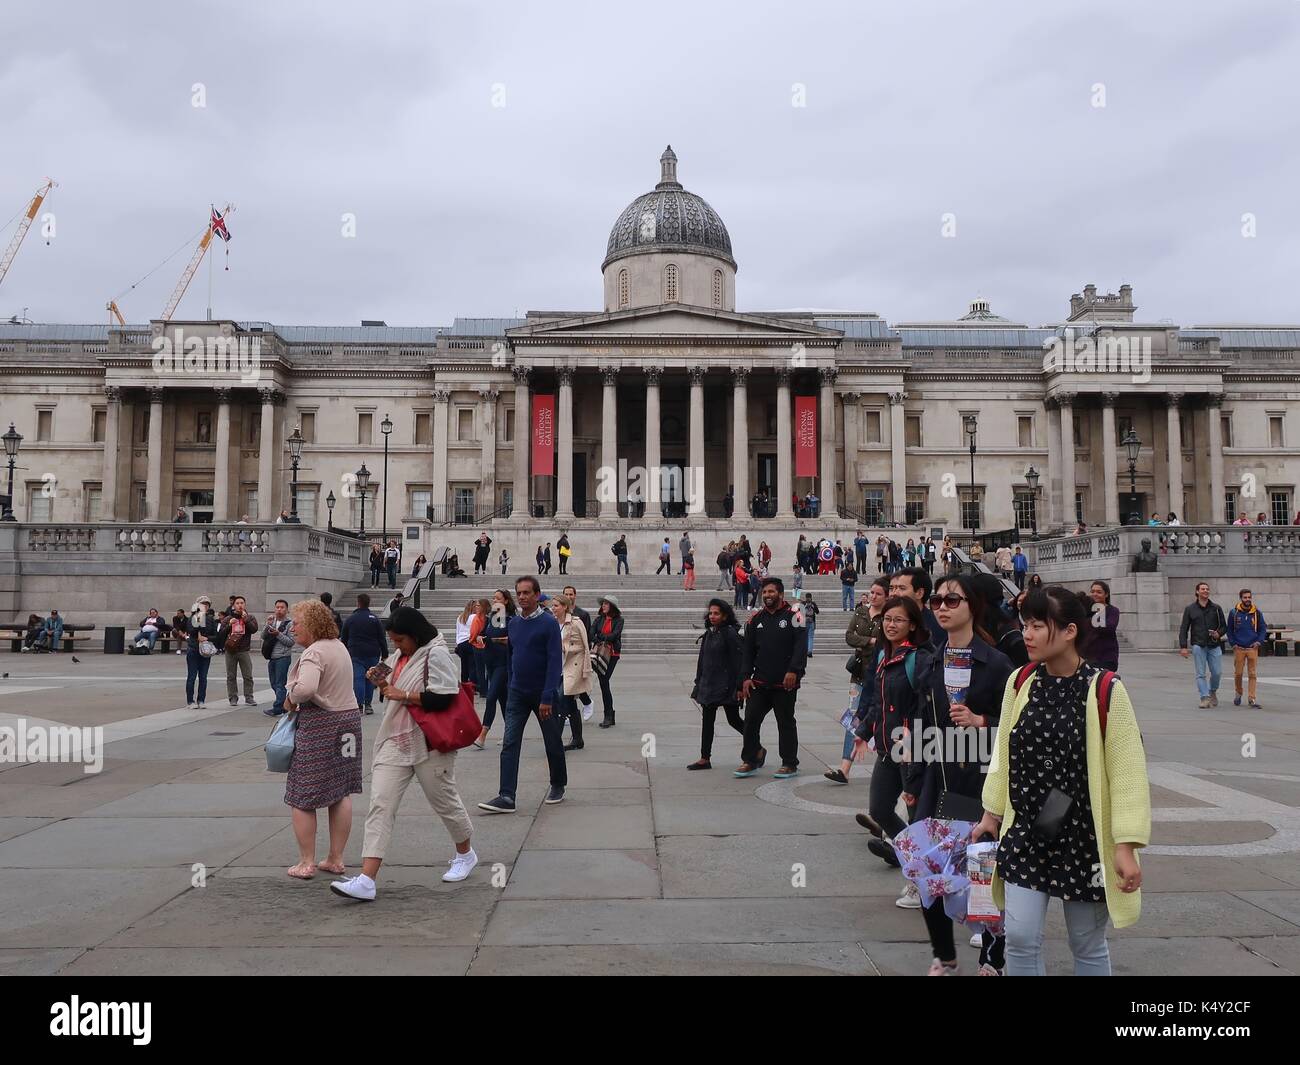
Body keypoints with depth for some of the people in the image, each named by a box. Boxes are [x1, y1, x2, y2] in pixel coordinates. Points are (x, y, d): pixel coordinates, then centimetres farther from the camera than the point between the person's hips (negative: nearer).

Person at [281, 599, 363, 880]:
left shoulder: (314, 652, -18)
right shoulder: (339, 646, 11)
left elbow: (306, 688, -34)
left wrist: (290, 697, -14)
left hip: (320, 724, -9)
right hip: (349, 718, 9)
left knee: (302, 797, 5)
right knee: (342, 793, 12)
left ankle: (306, 863, 10)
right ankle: (336, 859, 20)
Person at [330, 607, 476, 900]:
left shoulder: (436, 654, -14)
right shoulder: (397, 656, 13)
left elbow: (443, 697, -24)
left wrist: (403, 695, -18)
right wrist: (382, 683, 2)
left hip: (428, 743, -7)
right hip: (395, 741, 7)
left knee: (444, 799, 10)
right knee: (380, 803, -6)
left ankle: (465, 854, 37)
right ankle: (366, 879, -10)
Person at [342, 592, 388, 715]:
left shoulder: (350, 619, 3)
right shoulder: (375, 619, 1)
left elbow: (343, 639, 11)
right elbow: (382, 639, -1)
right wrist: (384, 655, 4)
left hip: (355, 654, 0)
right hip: (372, 654, 1)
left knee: (358, 679, -2)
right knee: (370, 678, 9)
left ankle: (359, 705, -8)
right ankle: (368, 704, 12)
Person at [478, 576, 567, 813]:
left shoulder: (549, 623, -14)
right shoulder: (512, 623, 5)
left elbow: (555, 661, -17)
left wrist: (547, 698, -21)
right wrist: (512, 685, 15)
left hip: (542, 693, -5)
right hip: (517, 693, 5)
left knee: (552, 742, 11)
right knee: (510, 744, -5)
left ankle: (558, 786, 30)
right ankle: (506, 797, -7)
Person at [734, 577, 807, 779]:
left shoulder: (792, 616, -5)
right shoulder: (756, 619, 9)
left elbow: (801, 646, -11)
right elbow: (748, 651, 11)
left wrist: (793, 671, -20)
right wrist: (745, 677, 3)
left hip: (785, 684, -4)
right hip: (759, 683, 4)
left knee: (786, 723, 6)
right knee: (750, 720, 2)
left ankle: (790, 764, 17)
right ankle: (750, 760, 15)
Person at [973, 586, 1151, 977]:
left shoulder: (1104, 690, -14)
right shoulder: (1020, 683, -2)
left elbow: (1126, 771, -12)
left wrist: (1125, 846, -14)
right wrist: (991, 813, 14)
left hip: (1084, 838, -3)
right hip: (1026, 832, 3)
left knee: (1088, 945, 12)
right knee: (1020, 937, 0)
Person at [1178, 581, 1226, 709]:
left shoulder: (1216, 608, 8)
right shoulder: (1190, 609, 4)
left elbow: (1224, 625, 13)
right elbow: (1183, 629, 3)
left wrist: (1219, 633, -10)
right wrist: (1183, 646, -5)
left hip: (1214, 645, 1)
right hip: (1198, 645, -1)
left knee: (1217, 672, 1)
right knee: (1201, 674, -4)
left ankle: (1213, 692, 28)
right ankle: (1205, 698, -3)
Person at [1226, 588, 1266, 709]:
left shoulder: (1257, 612, 3)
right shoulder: (1233, 612, 1)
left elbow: (1263, 628, 10)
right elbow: (1229, 630, 8)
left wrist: (1259, 641, -5)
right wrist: (1233, 643, -2)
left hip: (1252, 648, 0)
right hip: (1239, 648, 0)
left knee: (1252, 674, -3)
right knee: (1238, 673, 5)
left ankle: (1252, 699, -2)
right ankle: (1238, 693, 27)